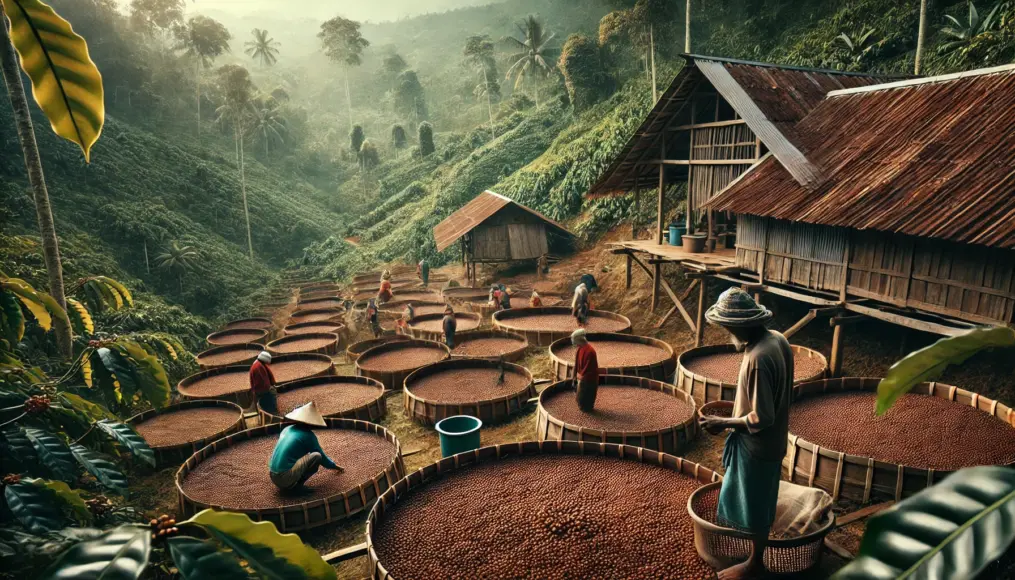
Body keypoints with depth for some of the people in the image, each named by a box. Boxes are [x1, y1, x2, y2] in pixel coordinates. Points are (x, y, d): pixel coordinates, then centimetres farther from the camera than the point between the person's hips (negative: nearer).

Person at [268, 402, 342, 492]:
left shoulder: (287, 429, 15)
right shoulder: (308, 435, -5)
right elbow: (322, 456, 7)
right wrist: (334, 466, 28)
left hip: (273, 476, 8)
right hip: (286, 478, -8)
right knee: (317, 456, -8)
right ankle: (295, 484, -5)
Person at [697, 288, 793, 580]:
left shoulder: (758, 358, -33)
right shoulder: (777, 340, -4)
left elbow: (761, 418, -28)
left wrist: (723, 422, -17)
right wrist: (743, 405, 14)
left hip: (757, 444, -9)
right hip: (772, 440, 9)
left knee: (754, 502, 12)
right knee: (752, 496, 27)